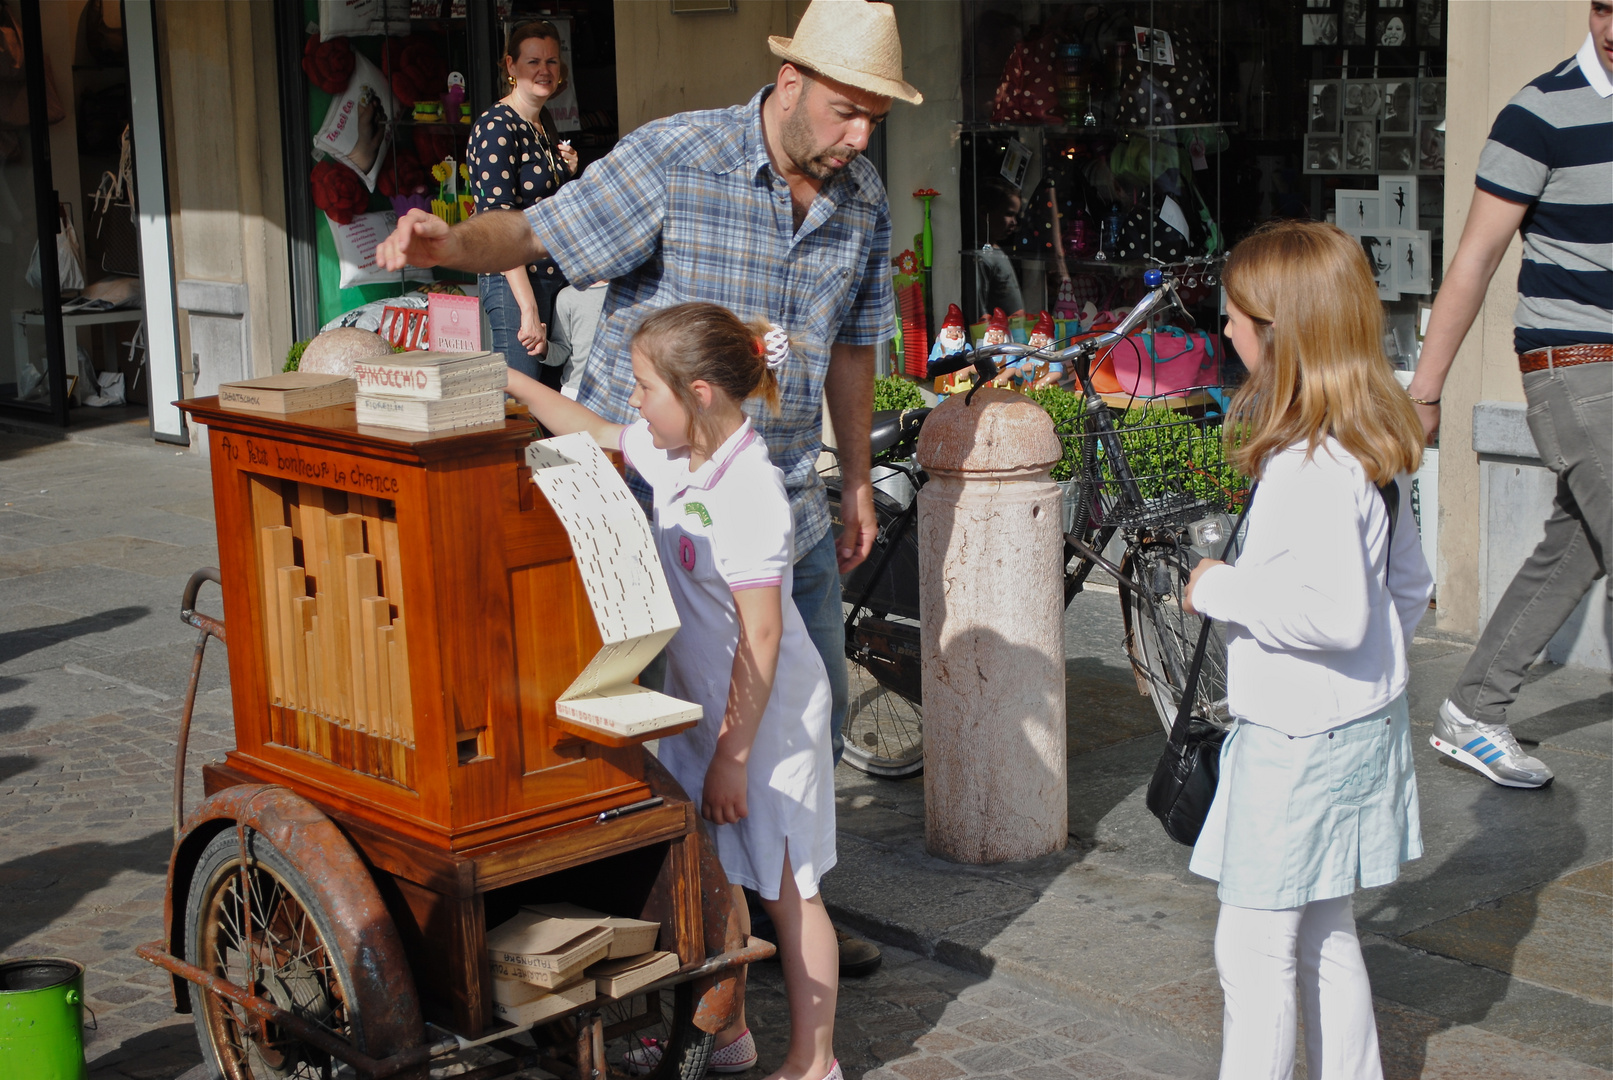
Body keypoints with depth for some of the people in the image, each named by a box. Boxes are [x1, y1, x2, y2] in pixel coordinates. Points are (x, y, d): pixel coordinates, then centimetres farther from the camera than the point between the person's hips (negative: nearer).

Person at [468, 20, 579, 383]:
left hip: (557, 278, 9)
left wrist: (567, 171, 6)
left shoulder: (543, 122, 13)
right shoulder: (496, 127, -12)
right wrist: (528, 307, -24)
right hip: (515, 281, -8)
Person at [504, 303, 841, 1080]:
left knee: (786, 887, 3)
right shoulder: (673, 455, 0)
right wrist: (510, 383, 16)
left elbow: (760, 641, -25)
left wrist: (732, 757, -22)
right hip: (702, 706, 9)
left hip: (766, 715, -9)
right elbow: (594, 434, 21)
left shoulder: (749, 496, -27)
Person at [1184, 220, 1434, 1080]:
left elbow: (1335, 612, -31)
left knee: (1253, 948, 0)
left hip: (1297, 742, -10)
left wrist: (1222, 589, -19)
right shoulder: (1371, 451, 7)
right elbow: (1410, 584, 14)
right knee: (1326, 939, 20)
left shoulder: (1312, 468, -24)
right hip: (1361, 722, 10)